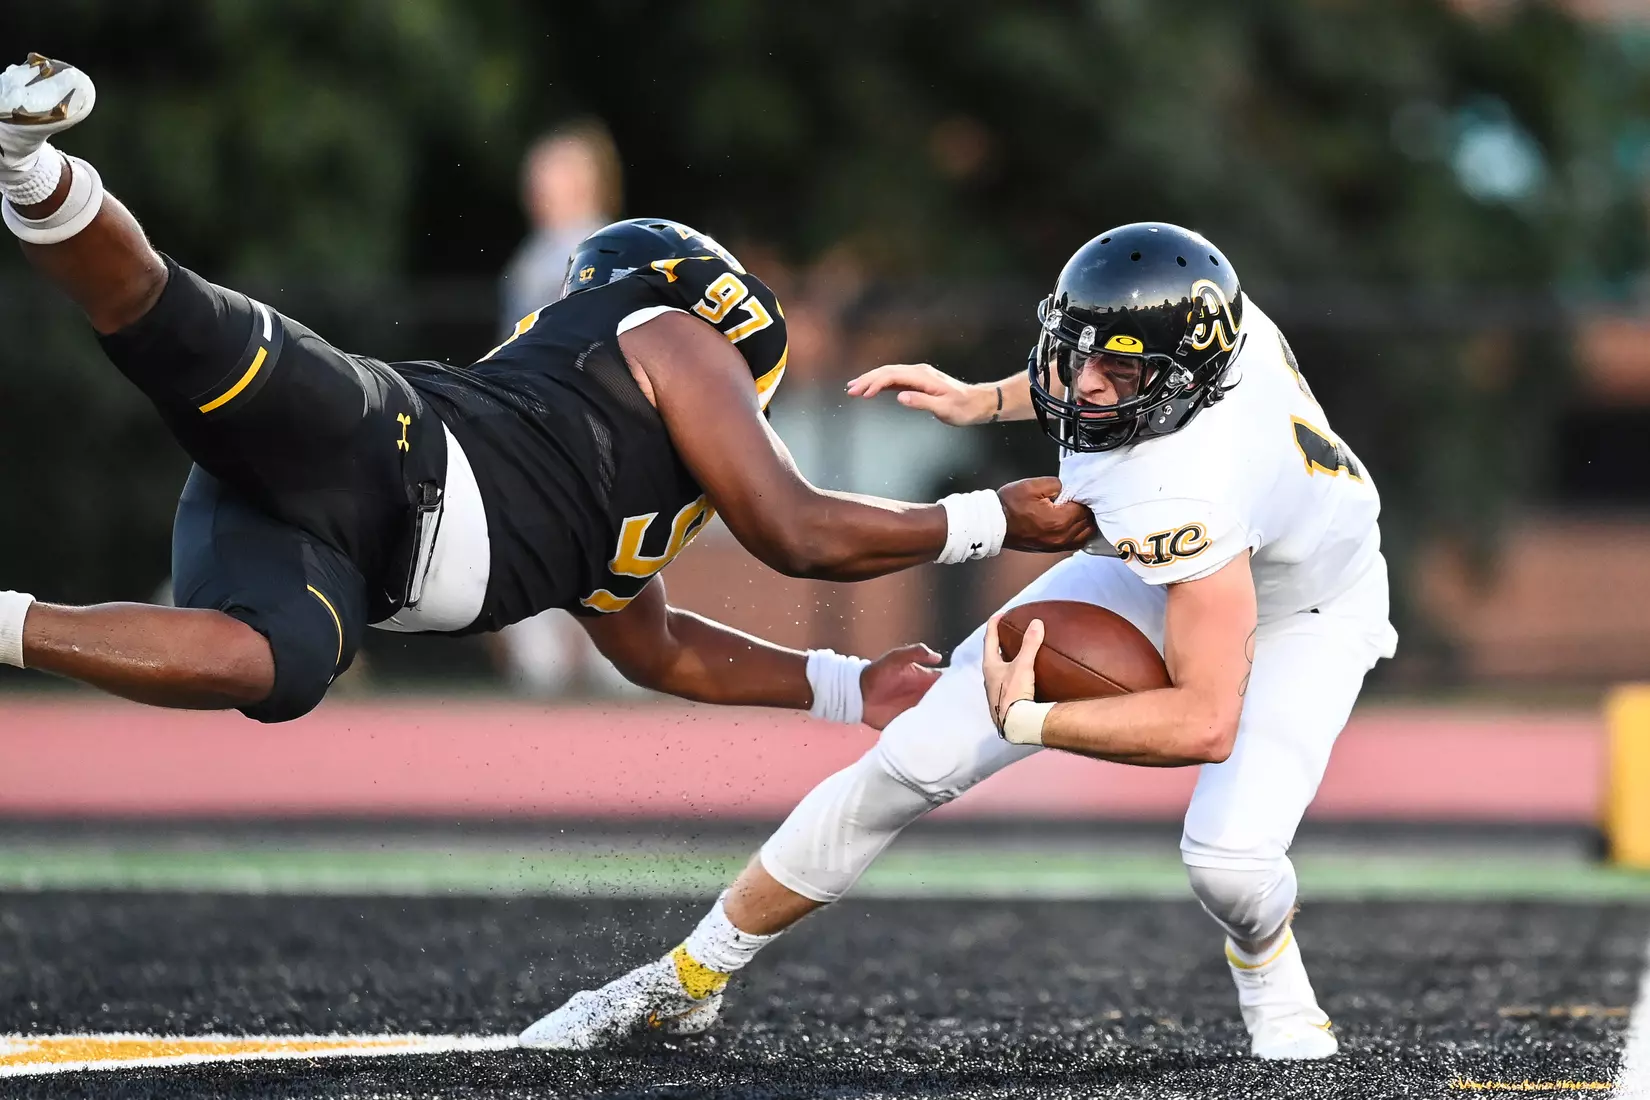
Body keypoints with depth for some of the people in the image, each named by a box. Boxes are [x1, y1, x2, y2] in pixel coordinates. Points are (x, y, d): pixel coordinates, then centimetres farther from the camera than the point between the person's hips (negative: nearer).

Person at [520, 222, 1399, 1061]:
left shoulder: (1185, 493, -46)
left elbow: (1206, 724, -41)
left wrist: (1028, 721, -35)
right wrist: (982, 402, -1)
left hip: (1306, 618, -6)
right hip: (1155, 575, 6)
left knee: (1228, 859, -32)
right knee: (912, 762, -4)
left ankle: (1270, 975, 8)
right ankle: (688, 978, 9)